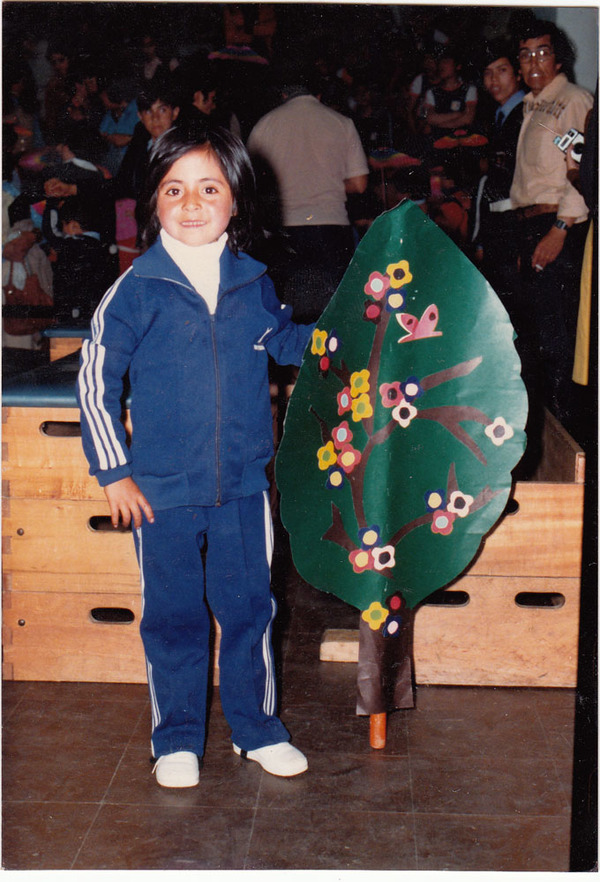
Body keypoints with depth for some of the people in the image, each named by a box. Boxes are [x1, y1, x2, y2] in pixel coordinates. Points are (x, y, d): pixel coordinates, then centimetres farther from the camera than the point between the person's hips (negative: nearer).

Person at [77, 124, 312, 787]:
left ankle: (256, 728, 32)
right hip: (162, 490, -2)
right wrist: (114, 471, -5)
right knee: (173, 616, 10)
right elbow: (95, 380, -3)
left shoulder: (254, 284, 2)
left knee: (249, 607, 13)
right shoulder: (135, 289, -7)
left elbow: (287, 342, 22)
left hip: (243, 485, 2)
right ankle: (177, 740, 28)